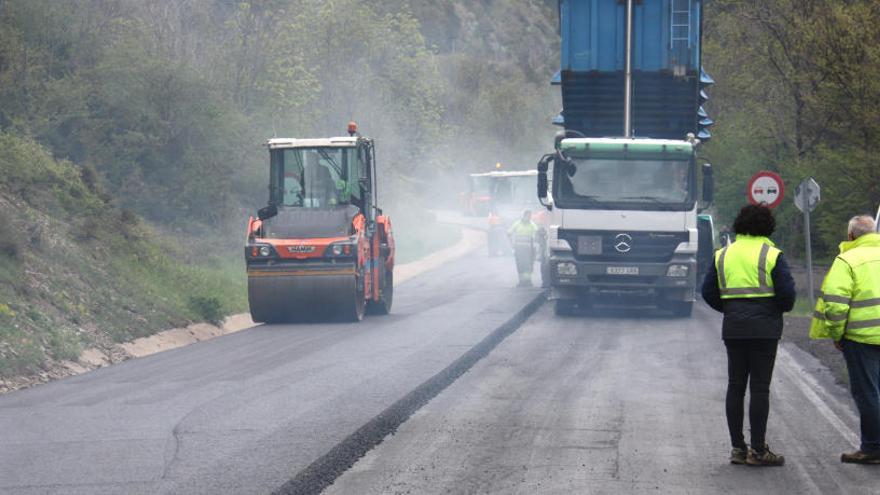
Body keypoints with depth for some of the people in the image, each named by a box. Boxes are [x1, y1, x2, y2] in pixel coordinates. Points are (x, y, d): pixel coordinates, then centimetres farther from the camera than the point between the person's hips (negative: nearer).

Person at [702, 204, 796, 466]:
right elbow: (787, 292, -12)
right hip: (764, 327, -4)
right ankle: (757, 450, -4)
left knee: (735, 386, 10)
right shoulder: (771, 255, -6)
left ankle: (737, 447, 10)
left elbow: (708, 291, 6)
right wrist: (782, 308, 8)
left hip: (733, 327, 4)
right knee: (759, 387, -3)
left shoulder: (723, 255, 8)